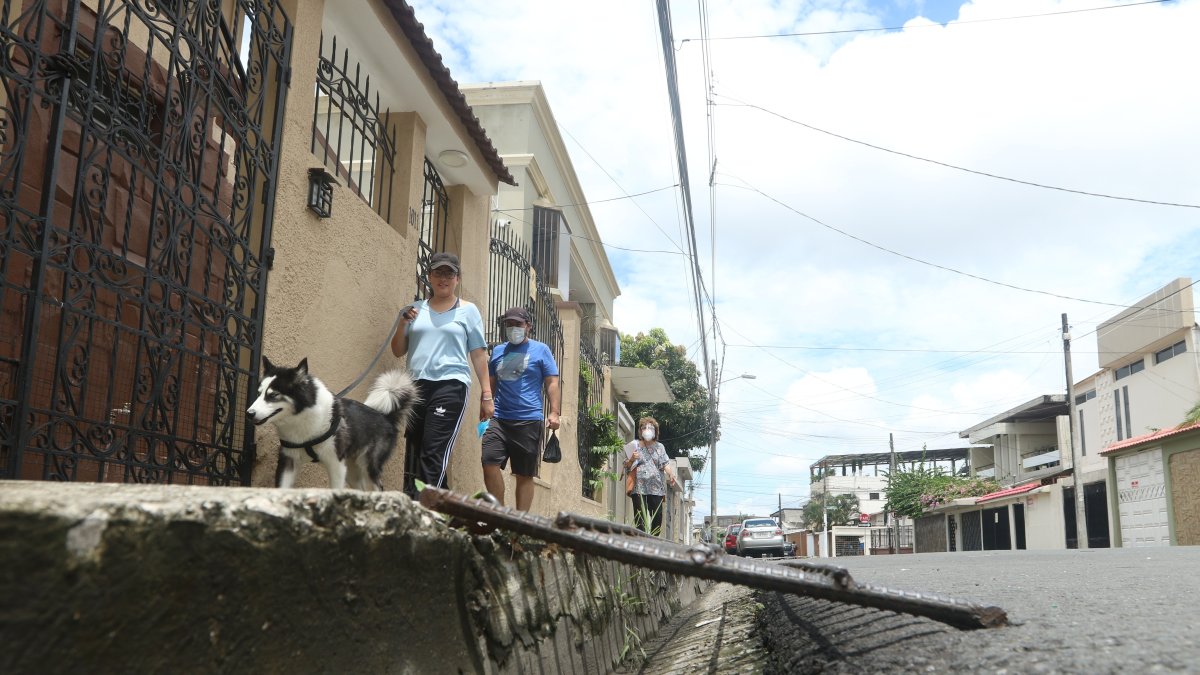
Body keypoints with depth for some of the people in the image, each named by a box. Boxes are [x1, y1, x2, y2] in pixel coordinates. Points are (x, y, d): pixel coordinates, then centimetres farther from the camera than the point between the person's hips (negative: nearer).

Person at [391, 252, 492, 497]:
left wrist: (487, 395, 1)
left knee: (433, 454, -16)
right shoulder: (416, 309, 17)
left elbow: (478, 354, 7)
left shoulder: (468, 310, 10)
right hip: (417, 386, 4)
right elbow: (398, 351, 18)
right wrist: (403, 323, 1)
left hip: (450, 386, -4)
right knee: (412, 454, 1)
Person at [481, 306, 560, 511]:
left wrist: (554, 412, -10)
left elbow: (552, 383, 1)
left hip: (529, 420, -3)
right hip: (499, 419, 3)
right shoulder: (497, 351, 17)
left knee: (524, 474, 2)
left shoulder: (540, 350, 6)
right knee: (489, 463, -13)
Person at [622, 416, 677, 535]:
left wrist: (670, 473, -16)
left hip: (656, 487, 3)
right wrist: (631, 459, -11)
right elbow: (627, 466, 10)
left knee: (658, 518, -3)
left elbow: (665, 463, 4)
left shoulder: (659, 447, 17)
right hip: (639, 487, -3)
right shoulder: (634, 445, 10)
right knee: (640, 518, -10)